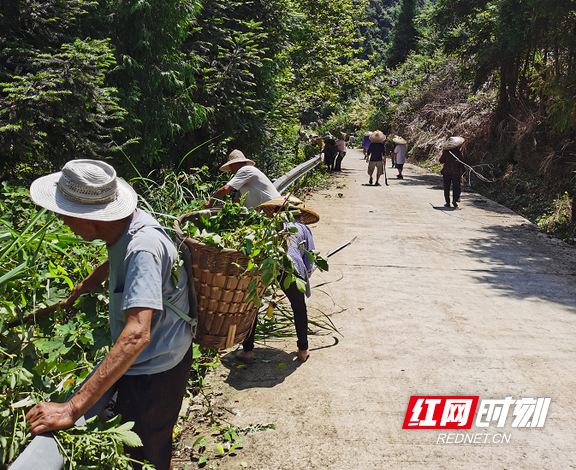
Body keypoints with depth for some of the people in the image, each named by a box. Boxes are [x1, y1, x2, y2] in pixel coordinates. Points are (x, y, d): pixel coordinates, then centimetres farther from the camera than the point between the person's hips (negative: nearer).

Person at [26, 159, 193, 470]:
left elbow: (137, 335, -43)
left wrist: (72, 409, -46)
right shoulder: (126, 225, -5)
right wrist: (70, 299, 27)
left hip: (154, 371, -9)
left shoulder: (143, 247, -34)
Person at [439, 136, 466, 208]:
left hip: (446, 172, 1)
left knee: (447, 188, 8)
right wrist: (463, 172, 8)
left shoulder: (446, 152, -7)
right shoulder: (458, 153, -7)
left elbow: (441, 161, 2)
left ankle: (447, 202, 7)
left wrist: (443, 154, 14)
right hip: (456, 172, -1)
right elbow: (462, 163, -3)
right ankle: (454, 201, 1)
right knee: (456, 187, 12)